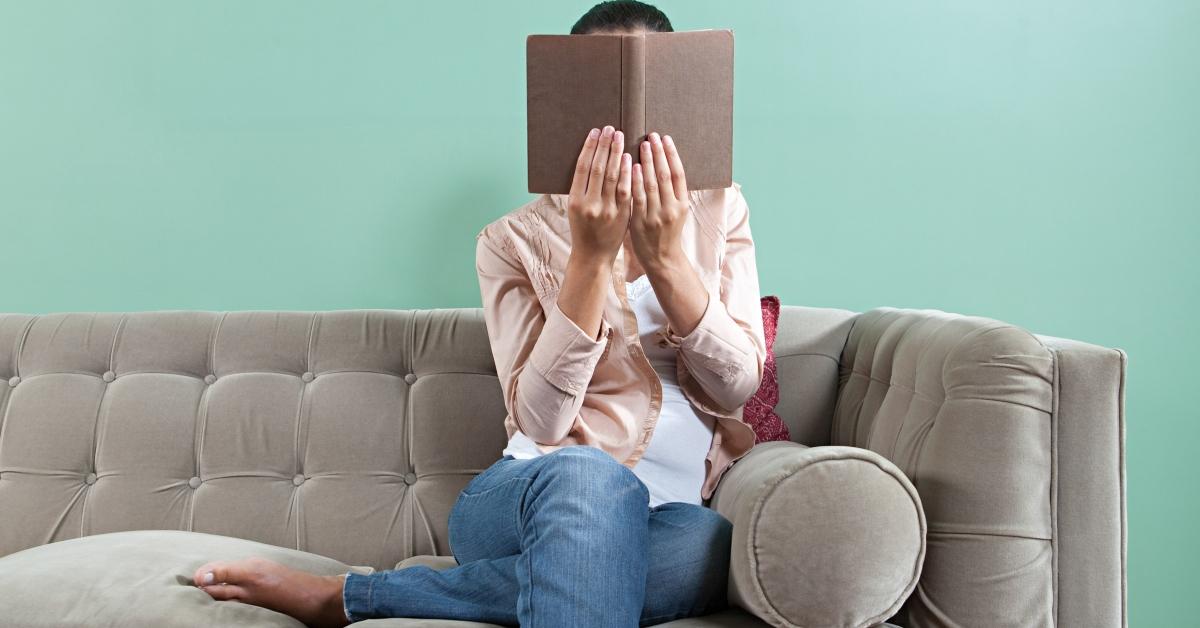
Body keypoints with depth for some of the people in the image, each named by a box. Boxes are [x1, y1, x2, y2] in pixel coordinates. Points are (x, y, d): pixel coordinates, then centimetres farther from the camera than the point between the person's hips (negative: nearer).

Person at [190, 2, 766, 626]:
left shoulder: (720, 211, 10)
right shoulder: (514, 240, 2)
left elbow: (740, 388, -1)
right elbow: (541, 419, -11)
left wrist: (665, 255, -15)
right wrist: (592, 254, -19)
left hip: (676, 511, 3)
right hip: (530, 495, -3)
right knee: (586, 474, -43)